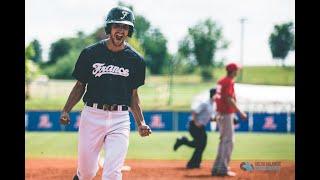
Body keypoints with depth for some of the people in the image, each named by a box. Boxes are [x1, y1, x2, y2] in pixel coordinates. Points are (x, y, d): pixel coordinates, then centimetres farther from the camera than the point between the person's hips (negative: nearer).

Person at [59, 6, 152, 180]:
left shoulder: (135, 60, 4)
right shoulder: (90, 53, 1)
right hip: (92, 115, 0)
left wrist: (141, 123, -2)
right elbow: (80, 86, 8)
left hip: (120, 120, 0)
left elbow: (133, 94, 11)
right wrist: (65, 111, -5)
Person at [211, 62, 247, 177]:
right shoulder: (229, 82, -14)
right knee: (229, 141, -7)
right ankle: (223, 169, -10)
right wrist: (240, 112, -19)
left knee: (223, 140, 15)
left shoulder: (220, 81, 14)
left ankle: (217, 168, 15)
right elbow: (229, 99, -22)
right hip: (227, 114, -10)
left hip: (219, 114, 10)